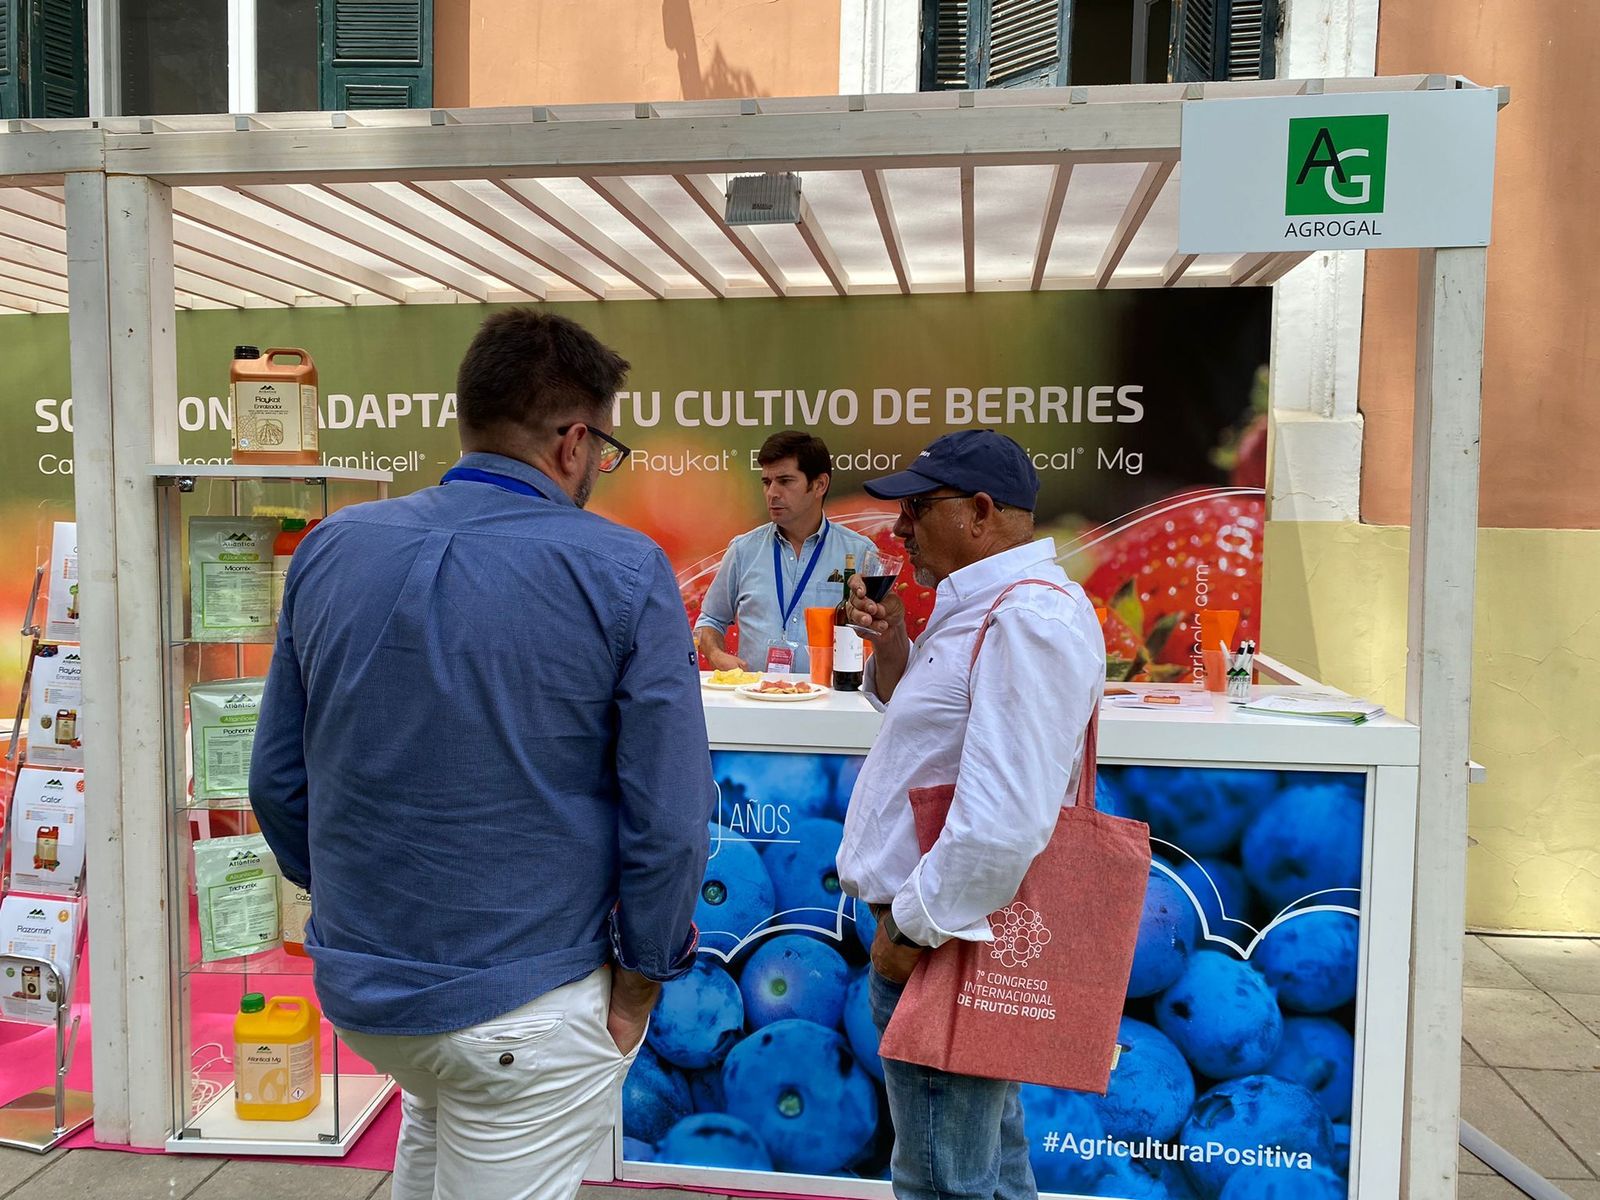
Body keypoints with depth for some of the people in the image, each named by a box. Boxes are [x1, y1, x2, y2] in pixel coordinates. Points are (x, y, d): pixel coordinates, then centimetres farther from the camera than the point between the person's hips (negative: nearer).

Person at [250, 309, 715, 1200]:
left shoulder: (332, 548, -2)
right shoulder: (623, 574, -16)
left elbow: (277, 780, 4)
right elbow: (669, 815, -17)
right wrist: (640, 979, -3)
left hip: (356, 983, 5)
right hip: (526, 1002, -5)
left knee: (436, 1123, 34)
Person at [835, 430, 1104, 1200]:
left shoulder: (1027, 619, -23)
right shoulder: (982, 606, 12)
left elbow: (1003, 820, -30)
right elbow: (935, 730, 21)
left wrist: (913, 926, -19)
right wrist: (893, 651, 4)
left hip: (946, 943, -10)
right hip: (961, 938, 10)